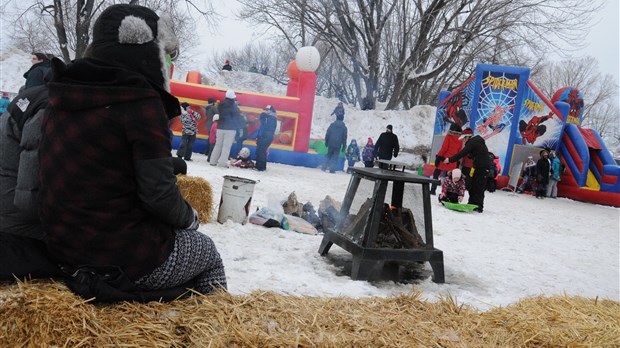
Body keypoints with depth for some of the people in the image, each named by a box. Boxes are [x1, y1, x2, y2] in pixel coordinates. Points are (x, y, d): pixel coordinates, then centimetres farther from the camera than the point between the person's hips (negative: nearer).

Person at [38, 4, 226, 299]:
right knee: (207, 252, 21)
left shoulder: (60, 100, 3)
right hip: (128, 259, -7)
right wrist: (189, 217, -1)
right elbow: (158, 194, -21)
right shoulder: (140, 100, -19)